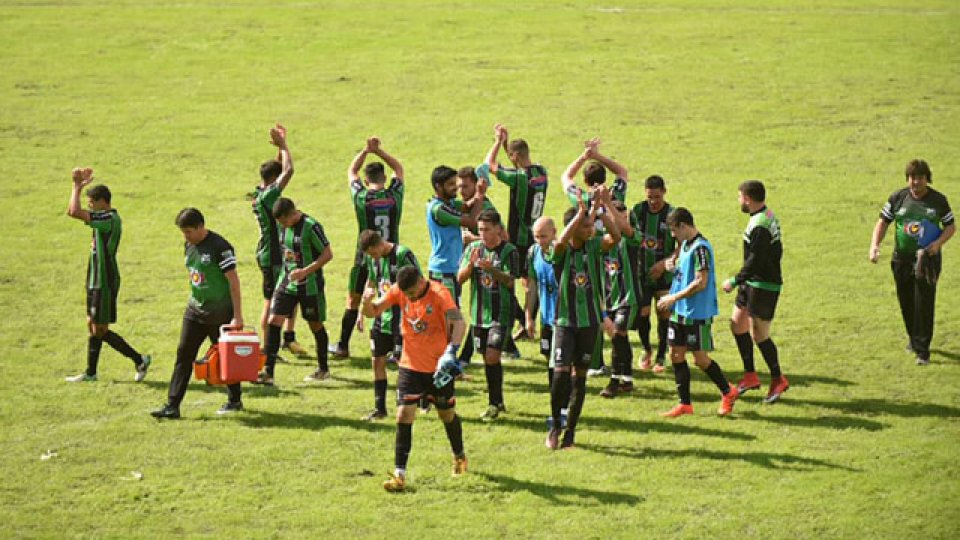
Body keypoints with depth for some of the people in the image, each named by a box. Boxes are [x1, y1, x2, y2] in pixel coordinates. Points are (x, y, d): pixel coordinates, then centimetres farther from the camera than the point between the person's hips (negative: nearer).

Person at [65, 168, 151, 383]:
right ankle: (90, 373, 21)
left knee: (100, 329, -4)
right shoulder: (106, 218, 11)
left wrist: (77, 186, -17)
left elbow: (74, 212, -28)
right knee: (92, 325, 14)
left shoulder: (109, 219, -19)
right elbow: (72, 211, 17)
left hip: (104, 283, -10)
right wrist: (79, 186, 8)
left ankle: (139, 360, 2)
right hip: (97, 282, 10)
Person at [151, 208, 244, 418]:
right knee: (183, 355, 0)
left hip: (220, 313, -7)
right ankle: (172, 406, -2)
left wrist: (237, 316, -18)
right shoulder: (188, 245, 6)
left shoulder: (220, 247, -17)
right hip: (195, 310, 7)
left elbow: (234, 281, -17)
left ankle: (235, 401, 23)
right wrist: (195, 299, 18)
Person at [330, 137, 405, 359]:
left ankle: (343, 346, 19)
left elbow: (351, 171, 10)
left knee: (353, 301, 11)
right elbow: (399, 168, 12)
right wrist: (379, 151, 4)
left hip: (365, 259, -1)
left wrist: (366, 151, 3)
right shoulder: (395, 196, -6)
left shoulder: (360, 197, -9)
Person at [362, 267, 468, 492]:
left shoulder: (439, 293, -19)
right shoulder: (398, 291, -7)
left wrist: (451, 351, -46)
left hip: (439, 367, -2)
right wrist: (367, 300, -30)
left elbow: (459, 322, -31)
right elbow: (372, 312, -6)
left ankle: (459, 457, 44)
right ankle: (399, 475, -10)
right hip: (410, 365, 2)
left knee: (447, 414, 16)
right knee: (404, 416, -10)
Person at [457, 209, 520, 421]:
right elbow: (460, 279, 1)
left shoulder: (509, 251, -7)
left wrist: (491, 269, -29)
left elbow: (510, 281, -13)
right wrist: (471, 263, -17)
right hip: (479, 313, 5)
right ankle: (498, 402, 24)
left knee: (492, 357, -14)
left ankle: (494, 404, -4)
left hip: (501, 314, -5)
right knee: (488, 359, 11)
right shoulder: (473, 249, 5)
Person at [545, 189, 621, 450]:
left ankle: (570, 430, 15)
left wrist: (602, 210, -29)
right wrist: (582, 212, -35)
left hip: (589, 321, 3)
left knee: (581, 375, 5)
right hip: (565, 320, -3)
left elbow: (616, 236, -18)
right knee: (561, 372, -13)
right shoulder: (561, 251, -7)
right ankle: (555, 425, 7)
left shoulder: (594, 246, 0)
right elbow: (561, 241, -31)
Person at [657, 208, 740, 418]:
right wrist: (673, 266, 5)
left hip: (698, 314, -9)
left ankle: (728, 392, 17)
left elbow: (700, 283, -22)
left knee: (701, 359, -2)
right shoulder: (685, 244, 11)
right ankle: (685, 404, 13)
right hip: (680, 312, 9)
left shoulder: (700, 247, -18)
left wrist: (674, 298, -18)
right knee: (676, 355, 7)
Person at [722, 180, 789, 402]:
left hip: (763, 286, -10)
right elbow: (777, 251, 17)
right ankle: (750, 376, 21)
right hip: (753, 284, 10)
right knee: (737, 324, 14)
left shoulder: (759, 226, -23)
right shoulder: (769, 216, 9)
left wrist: (735, 281, -15)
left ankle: (778, 379, 10)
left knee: (759, 335, -3)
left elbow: (755, 261, -25)